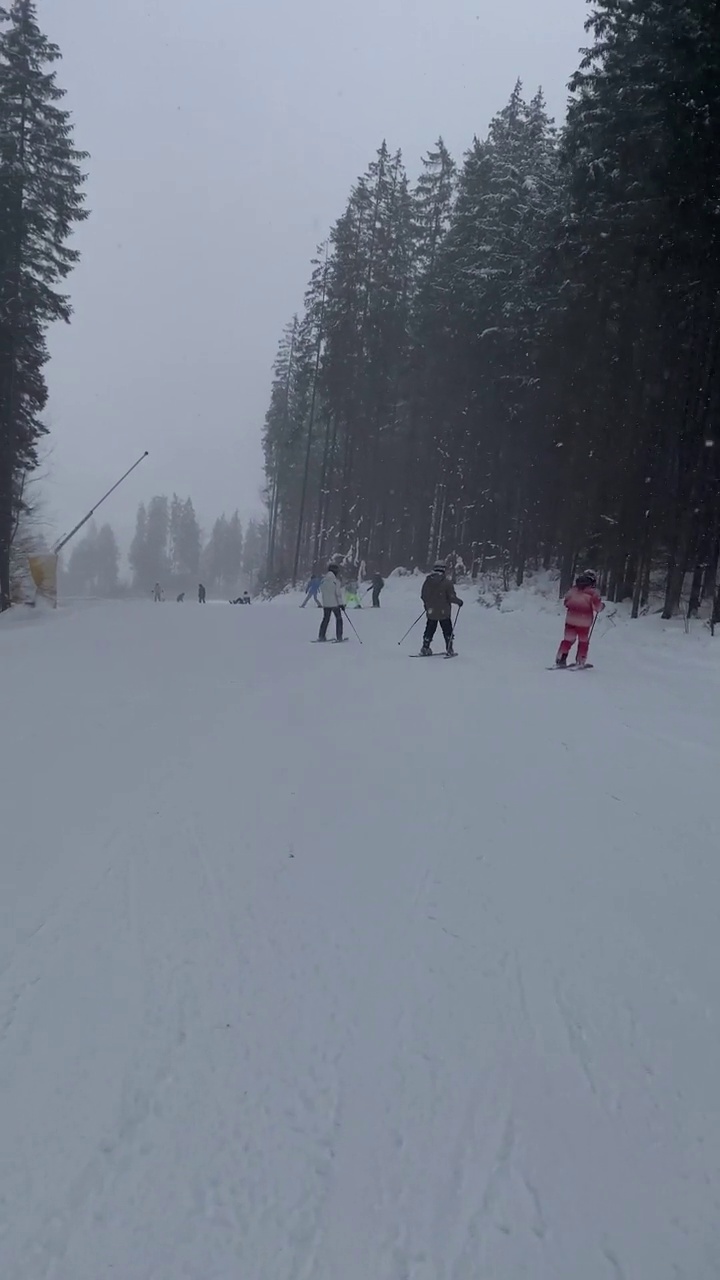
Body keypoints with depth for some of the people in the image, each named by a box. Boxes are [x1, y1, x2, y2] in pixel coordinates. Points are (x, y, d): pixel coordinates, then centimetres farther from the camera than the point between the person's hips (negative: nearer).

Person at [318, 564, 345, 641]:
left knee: (325, 619, 15)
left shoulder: (323, 581, 4)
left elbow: (322, 593, 11)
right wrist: (341, 603, -6)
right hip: (335, 603, -5)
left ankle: (321, 636, 12)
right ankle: (339, 637, 2)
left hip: (325, 604, 5)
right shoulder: (336, 580, -12)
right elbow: (338, 593, -13)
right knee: (338, 619, 7)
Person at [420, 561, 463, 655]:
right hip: (444, 612, -3)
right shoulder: (447, 582, -14)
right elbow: (452, 597, -13)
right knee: (447, 630, 11)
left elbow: (423, 595, 5)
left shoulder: (427, 581, -2)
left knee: (430, 630, 14)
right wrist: (459, 602, 6)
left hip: (431, 612, 3)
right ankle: (449, 649, 13)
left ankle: (425, 648, 11)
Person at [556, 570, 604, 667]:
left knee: (568, 640, 12)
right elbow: (597, 606, -11)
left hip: (571, 619, 3)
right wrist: (601, 606, 10)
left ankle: (560, 659, 4)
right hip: (584, 621, -3)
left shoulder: (573, 589, 4)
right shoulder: (593, 592, -7)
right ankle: (580, 662, 12)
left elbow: (566, 602, 10)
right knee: (583, 642, 12)